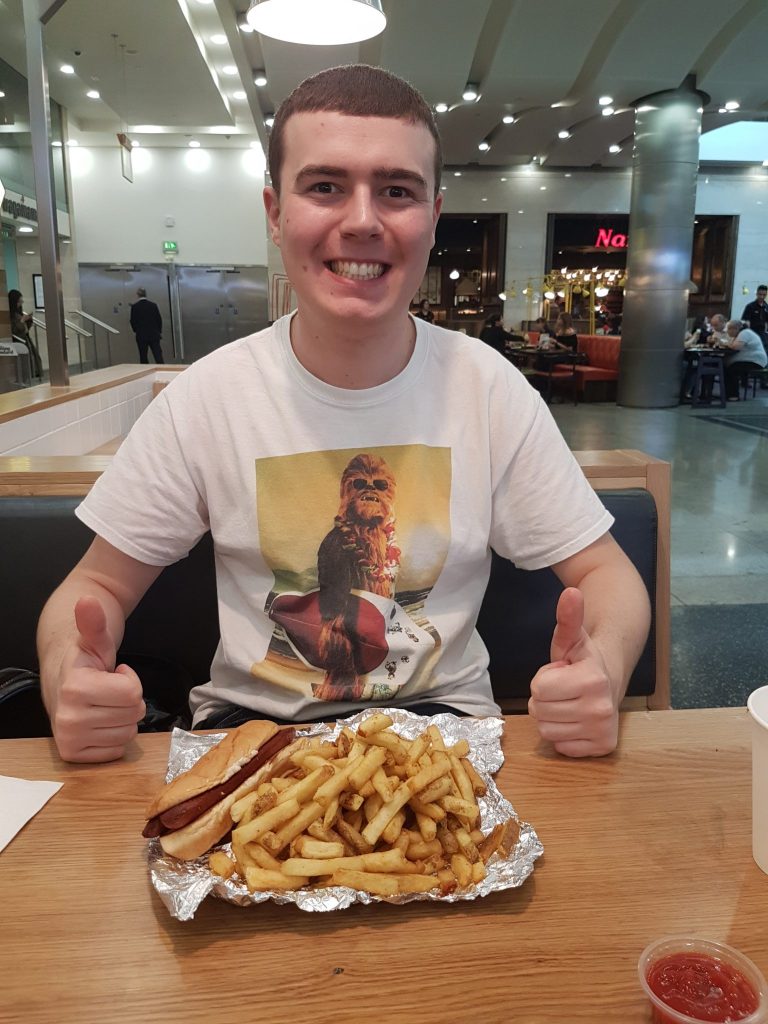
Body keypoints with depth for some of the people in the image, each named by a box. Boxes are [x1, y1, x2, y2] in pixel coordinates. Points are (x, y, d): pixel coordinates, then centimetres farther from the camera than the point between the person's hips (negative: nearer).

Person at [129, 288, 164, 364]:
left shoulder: (134, 306, -6)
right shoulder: (153, 305, 0)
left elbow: (132, 321, -2)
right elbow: (159, 319, 4)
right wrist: (160, 331, 16)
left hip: (141, 335, -1)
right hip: (154, 335, 1)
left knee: (143, 358, 6)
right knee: (158, 355, -1)